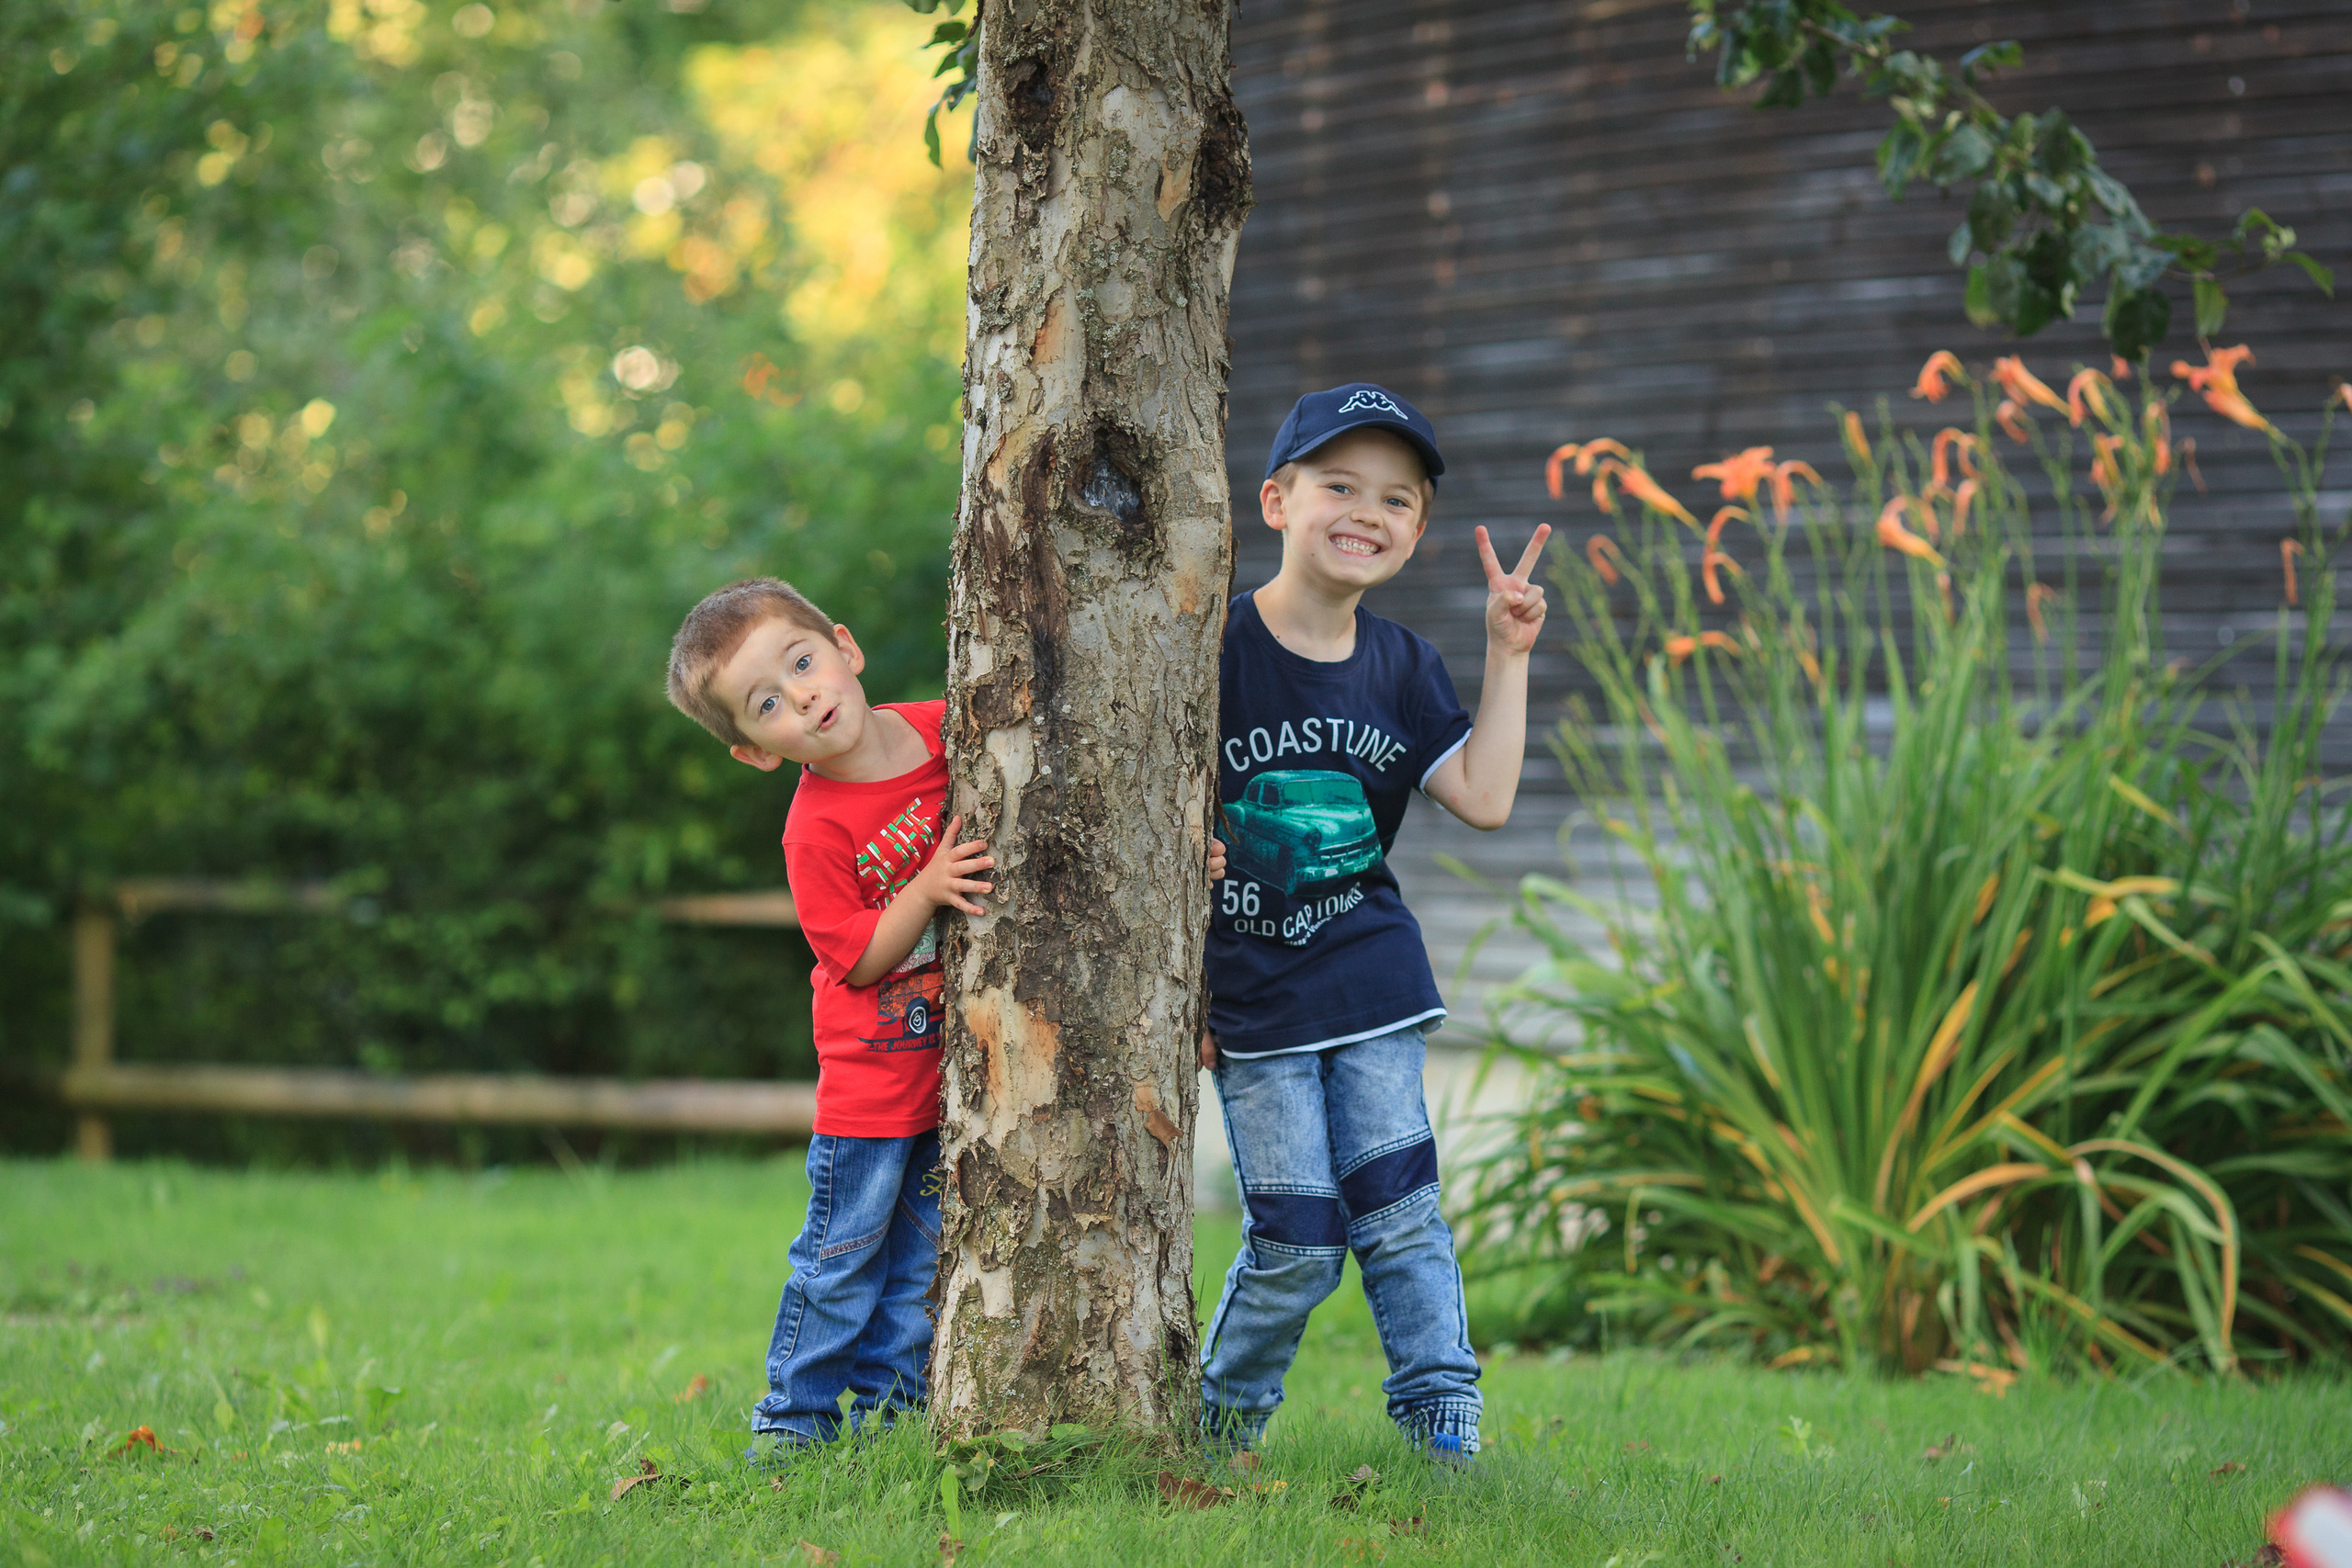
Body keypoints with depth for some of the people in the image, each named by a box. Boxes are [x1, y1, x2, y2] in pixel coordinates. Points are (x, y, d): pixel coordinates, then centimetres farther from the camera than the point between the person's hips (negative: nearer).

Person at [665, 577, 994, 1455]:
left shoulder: (943, 731, -6)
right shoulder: (816, 832, -19)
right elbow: (860, 961, -18)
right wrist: (925, 891, -30)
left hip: (958, 1051, 4)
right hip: (873, 1070, -4)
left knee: (925, 1252, 11)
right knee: (844, 1251, 0)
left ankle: (888, 1408, 21)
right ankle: (793, 1420, 12)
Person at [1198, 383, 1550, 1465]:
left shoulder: (1400, 667, 5)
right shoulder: (1214, 647, -10)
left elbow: (1484, 799, -3)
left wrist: (1508, 656, -5)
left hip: (1368, 978, 4)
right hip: (1248, 990, -4)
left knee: (1398, 1210, 1)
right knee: (1294, 1240, -4)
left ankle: (1442, 1418, 9)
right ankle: (1221, 1421, 17)